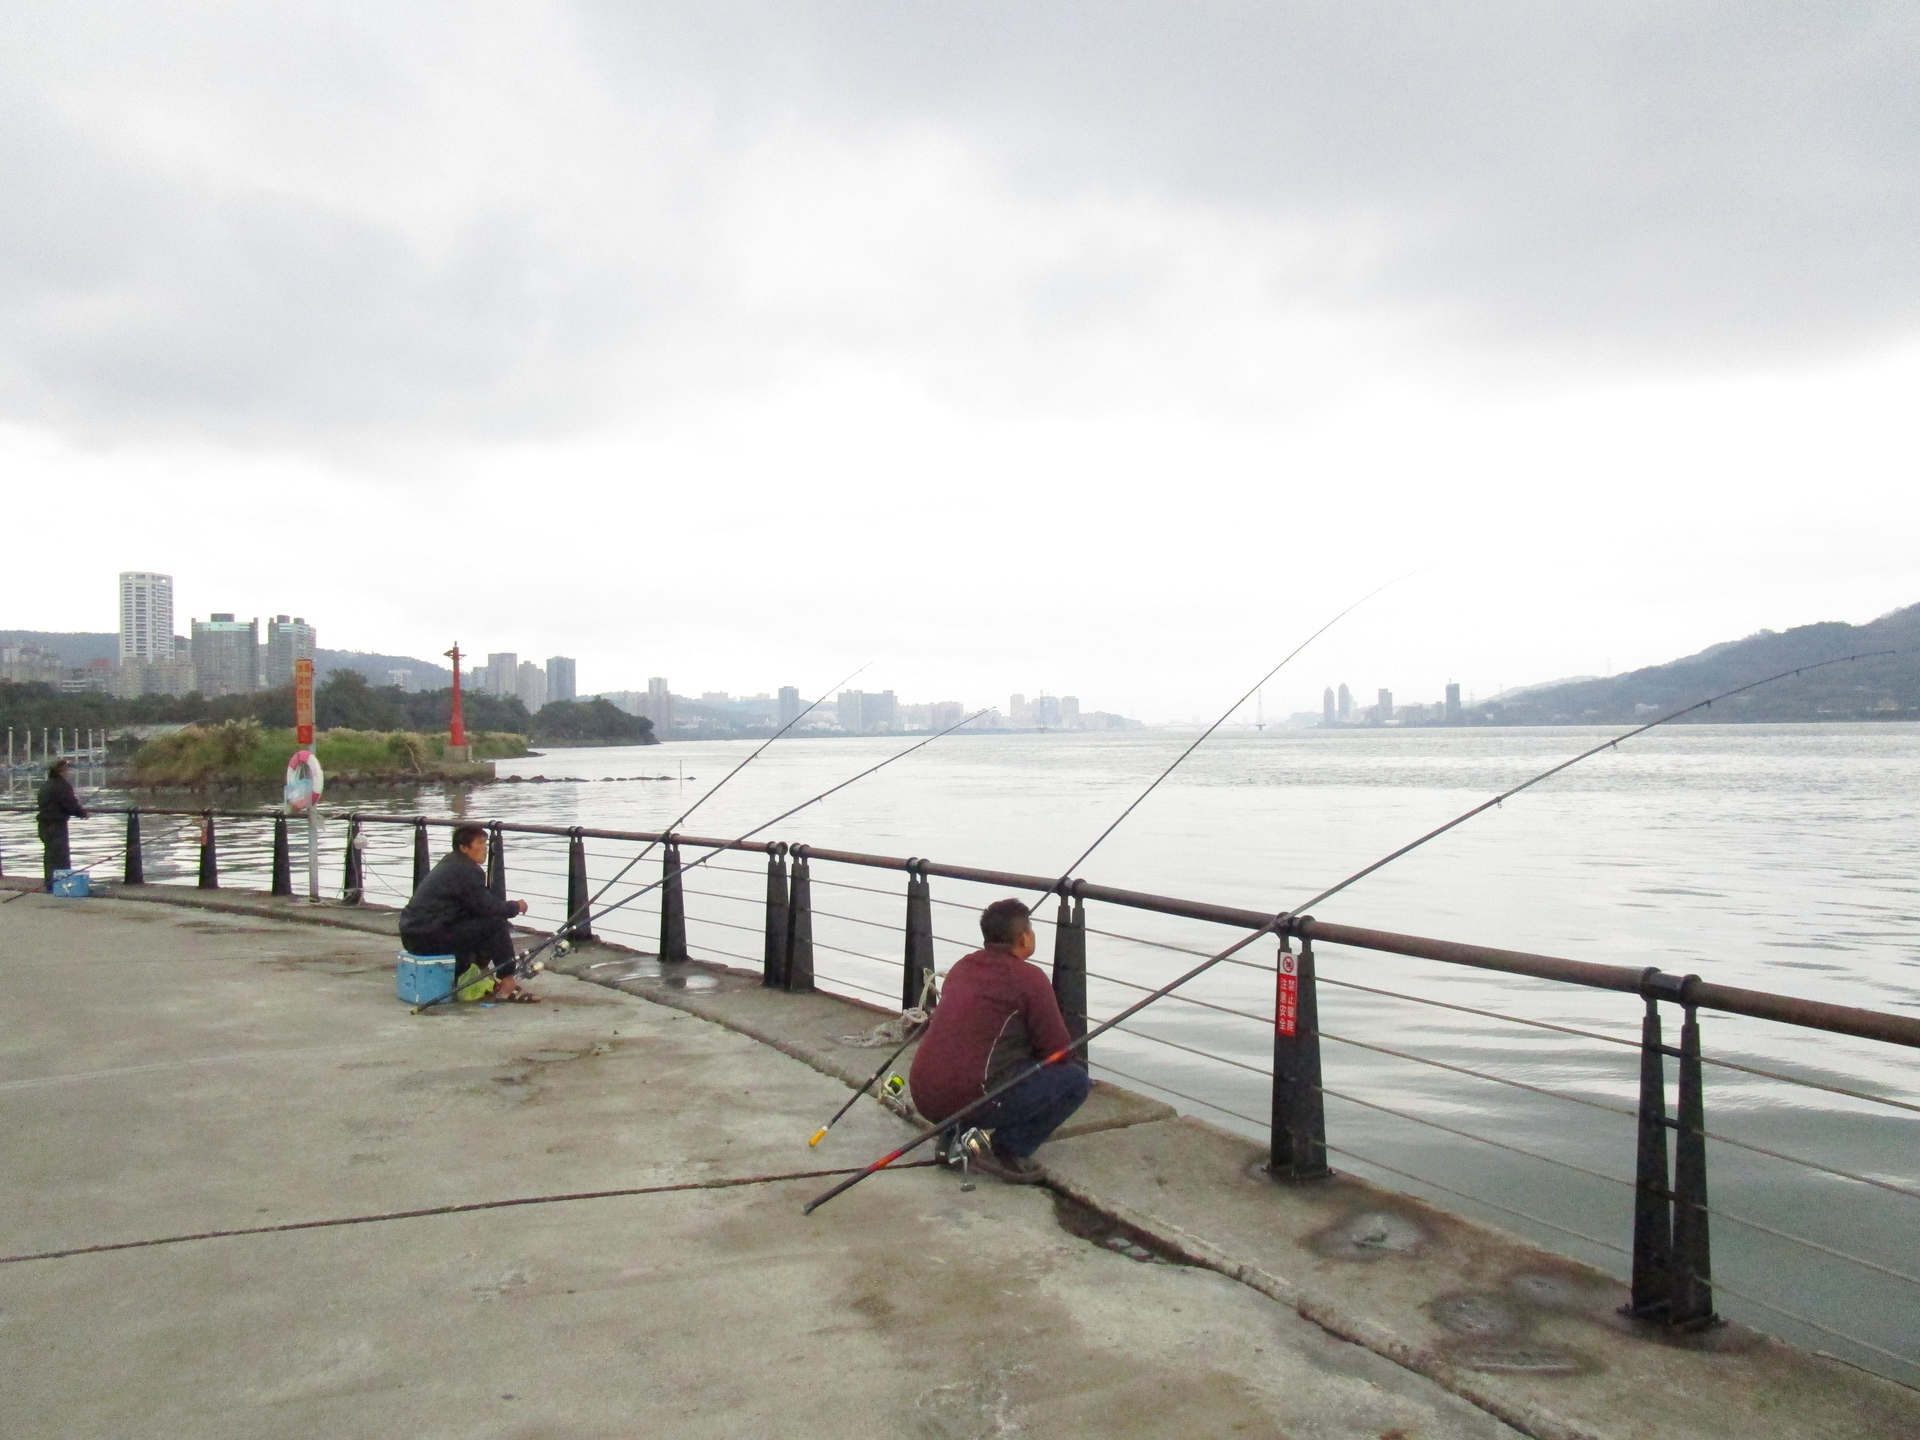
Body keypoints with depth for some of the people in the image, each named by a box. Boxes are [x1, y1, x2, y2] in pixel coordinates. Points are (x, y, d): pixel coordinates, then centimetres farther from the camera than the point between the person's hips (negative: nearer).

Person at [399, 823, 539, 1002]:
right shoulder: (468, 871, -13)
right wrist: (515, 906, 2)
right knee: (496, 924, -12)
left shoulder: (449, 864, 18)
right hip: (429, 938, -10)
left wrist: (509, 907, 13)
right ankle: (508, 987, -8)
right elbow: (487, 907, -14)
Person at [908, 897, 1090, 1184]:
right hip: (970, 1101, -8)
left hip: (923, 1098, 8)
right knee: (1076, 1080, 3)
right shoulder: (1028, 978, -6)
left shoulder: (961, 967, 16)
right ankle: (1007, 1152, -2)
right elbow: (1058, 1050, -3)